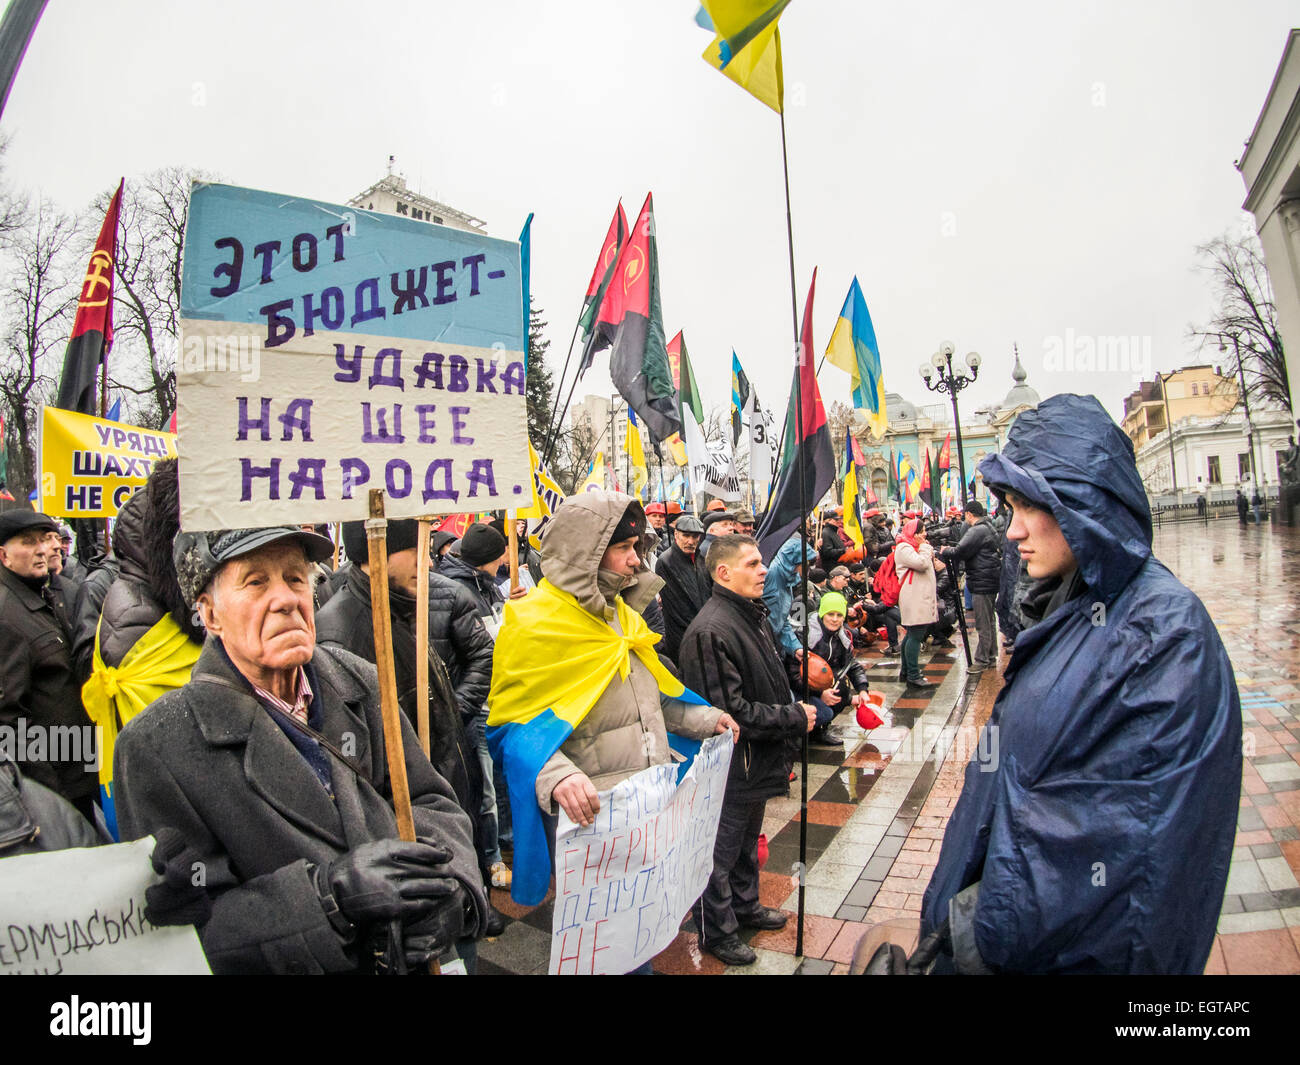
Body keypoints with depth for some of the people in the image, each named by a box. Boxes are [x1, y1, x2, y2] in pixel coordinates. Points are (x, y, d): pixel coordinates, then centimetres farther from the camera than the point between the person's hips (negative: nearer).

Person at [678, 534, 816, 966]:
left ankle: (745, 906, 49)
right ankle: (717, 931, 33)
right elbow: (730, 711, -28)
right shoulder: (712, 631, -28)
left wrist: (796, 708, 5)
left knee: (747, 842, 28)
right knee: (721, 852, 12)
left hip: (756, 763, 9)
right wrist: (794, 718, -19)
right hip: (729, 766, -9)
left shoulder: (753, 615, 5)